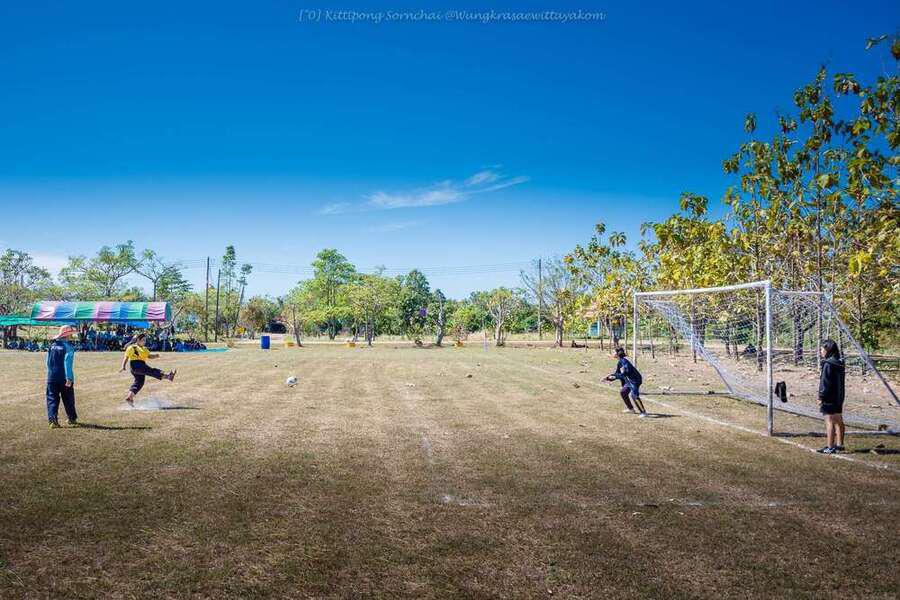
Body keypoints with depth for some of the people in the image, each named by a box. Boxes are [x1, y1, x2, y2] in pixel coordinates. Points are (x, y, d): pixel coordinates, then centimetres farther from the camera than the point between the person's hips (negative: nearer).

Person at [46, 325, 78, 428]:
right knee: (68, 400, 10)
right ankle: (72, 419, 21)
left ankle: (53, 420, -8)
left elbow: (48, 362, 14)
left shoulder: (52, 345, 7)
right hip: (64, 377, -4)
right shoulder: (68, 347, -11)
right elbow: (68, 363, -18)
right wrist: (69, 378, -19)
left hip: (52, 377, 4)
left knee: (52, 399, 5)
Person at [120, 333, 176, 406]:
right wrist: (123, 366, -8)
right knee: (150, 371, -23)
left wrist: (155, 356, -6)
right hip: (135, 364, -9)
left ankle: (129, 397, 7)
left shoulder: (144, 349, 25)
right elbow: (126, 358, 4)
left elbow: (149, 356, 15)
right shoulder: (131, 347, 4)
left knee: (139, 382, 5)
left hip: (142, 365, 9)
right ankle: (167, 376, -39)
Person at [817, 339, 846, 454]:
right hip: (839, 397, 9)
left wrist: (821, 397, -15)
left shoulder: (828, 364, -17)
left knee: (829, 422, -6)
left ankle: (830, 447, -4)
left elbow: (825, 382, -19)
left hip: (829, 398, -9)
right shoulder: (839, 363, 10)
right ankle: (839, 445, 26)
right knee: (838, 421, 16)